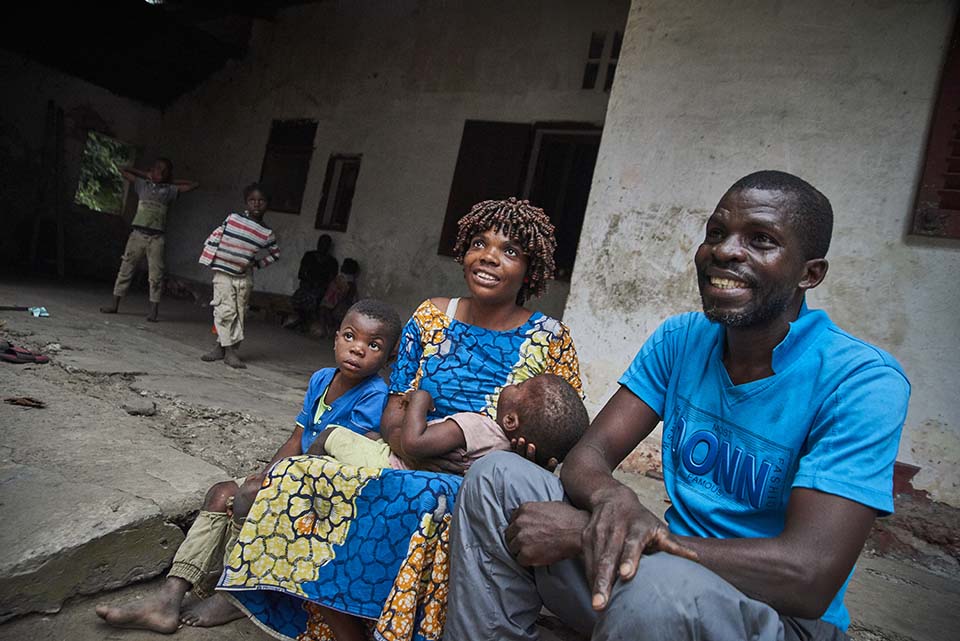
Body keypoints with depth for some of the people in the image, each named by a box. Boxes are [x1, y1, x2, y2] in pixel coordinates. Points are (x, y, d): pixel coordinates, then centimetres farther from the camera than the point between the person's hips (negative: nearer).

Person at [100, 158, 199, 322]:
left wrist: (172, 181, 14)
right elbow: (123, 171, 22)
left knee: (156, 274, -4)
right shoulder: (142, 184, 12)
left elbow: (194, 184, 11)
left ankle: (153, 311, -1)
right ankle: (115, 305, 13)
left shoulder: (170, 190, 10)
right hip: (138, 233, 1)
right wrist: (145, 175, 19)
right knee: (125, 268, 5)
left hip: (156, 237, -1)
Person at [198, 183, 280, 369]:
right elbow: (216, 235, 7)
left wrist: (257, 263, 4)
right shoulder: (233, 219, -1)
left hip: (244, 278, 3)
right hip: (223, 273, -2)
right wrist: (209, 256, 0)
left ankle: (221, 346, 14)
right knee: (226, 311, -9)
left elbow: (275, 254, 15)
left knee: (239, 314, 4)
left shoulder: (267, 233, 2)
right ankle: (229, 350, -2)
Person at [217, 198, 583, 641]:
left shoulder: (549, 340, 0)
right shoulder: (431, 317, 8)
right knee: (301, 475, -20)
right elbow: (393, 416, 5)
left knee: (422, 502, -37)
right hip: (408, 466, 4)